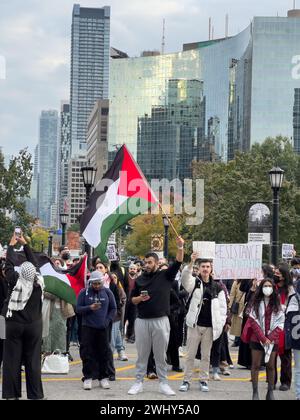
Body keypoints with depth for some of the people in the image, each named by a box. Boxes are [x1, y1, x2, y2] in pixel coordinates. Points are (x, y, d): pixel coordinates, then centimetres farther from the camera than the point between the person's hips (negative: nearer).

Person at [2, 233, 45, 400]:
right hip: (34, 326, 2)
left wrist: (11, 245, 14)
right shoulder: (38, 282, -7)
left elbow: (9, 265, 1)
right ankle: (35, 394, 8)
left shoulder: (15, 281, -12)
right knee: (33, 361, 5)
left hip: (14, 325, -2)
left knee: (12, 361, 4)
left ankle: (12, 394, 5)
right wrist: (25, 245, 15)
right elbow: (34, 263, 6)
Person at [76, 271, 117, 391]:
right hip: (87, 327, -1)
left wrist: (108, 320, -5)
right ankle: (88, 378, 6)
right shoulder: (84, 293, 0)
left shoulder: (107, 293, 4)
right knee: (87, 353, -1)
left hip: (103, 328, 1)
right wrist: (90, 308, -17)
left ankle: (103, 378, 15)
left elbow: (113, 309, 9)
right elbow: (78, 309, 0)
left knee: (103, 353, 5)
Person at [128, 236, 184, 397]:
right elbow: (132, 299, 12)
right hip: (142, 321, 2)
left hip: (161, 321, -2)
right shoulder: (140, 279, 8)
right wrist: (140, 298, -10)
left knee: (161, 354, 5)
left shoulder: (165, 275, 2)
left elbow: (178, 263, -11)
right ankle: (139, 382, 14)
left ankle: (163, 383, 11)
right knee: (142, 354, 8)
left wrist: (180, 248, -26)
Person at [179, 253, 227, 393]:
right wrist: (192, 262, -35)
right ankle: (186, 380, 9)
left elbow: (222, 306, 8)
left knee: (206, 355, 9)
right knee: (190, 354, 2)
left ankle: (204, 380, 17)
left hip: (209, 326, 1)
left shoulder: (217, 287, 7)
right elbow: (185, 277, -21)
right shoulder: (194, 282, 2)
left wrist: (220, 324, -2)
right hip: (195, 325, -1)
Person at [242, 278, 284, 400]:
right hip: (257, 339, -1)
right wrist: (263, 338, -11)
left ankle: (270, 392, 11)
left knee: (271, 366, 4)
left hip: (272, 340, 1)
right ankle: (255, 392, 4)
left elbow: (280, 323, 2)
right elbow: (254, 321, -3)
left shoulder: (277, 304, 6)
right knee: (256, 365, 1)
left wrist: (271, 337, -10)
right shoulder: (257, 303, 3)